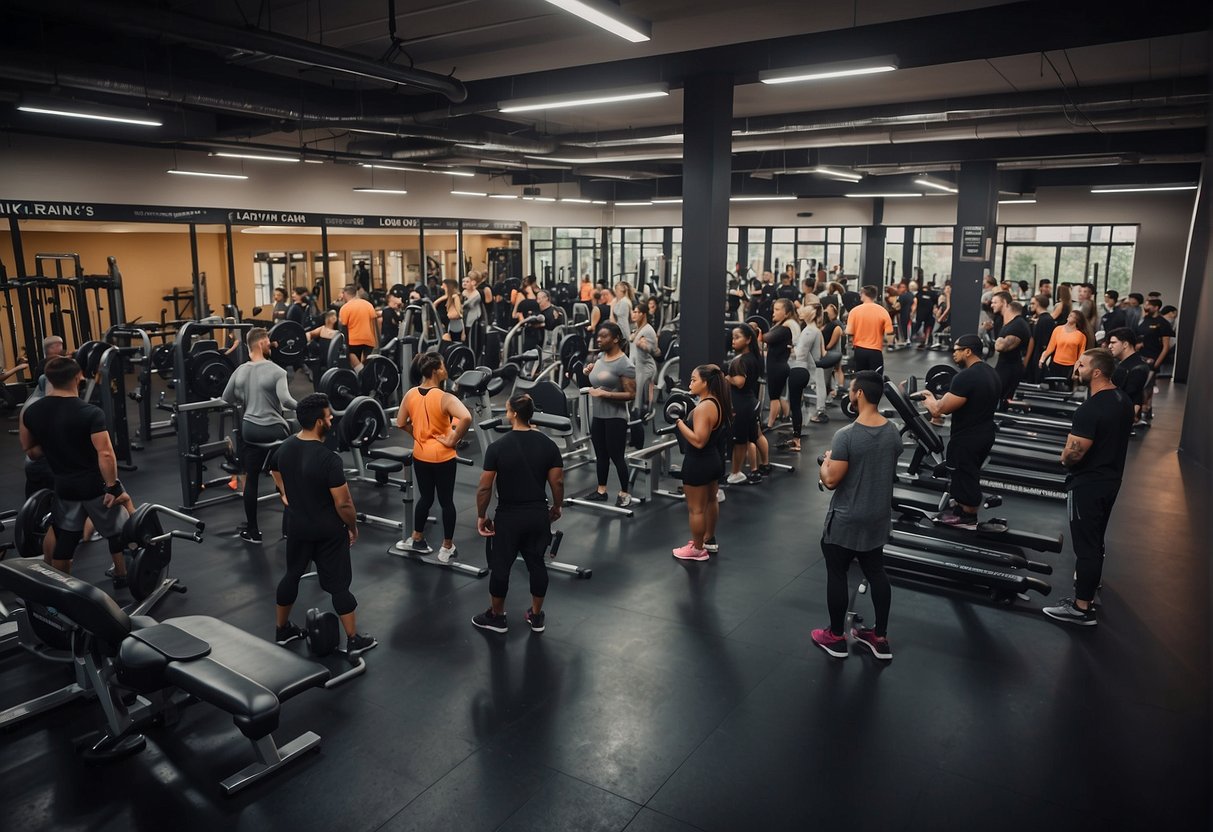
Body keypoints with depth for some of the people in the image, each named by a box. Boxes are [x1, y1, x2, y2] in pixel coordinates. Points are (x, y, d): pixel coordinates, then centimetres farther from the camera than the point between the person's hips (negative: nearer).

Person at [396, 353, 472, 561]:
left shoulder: (410, 394, -3)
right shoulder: (445, 398, -21)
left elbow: (400, 423, 5)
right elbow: (466, 418, -37)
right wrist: (453, 440, -23)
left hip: (420, 455, 5)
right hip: (442, 457, -5)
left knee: (425, 497, 22)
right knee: (446, 501, 9)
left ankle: (416, 540, 34)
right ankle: (447, 548, 19)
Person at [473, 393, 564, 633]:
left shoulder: (498, 447, -14)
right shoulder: (548, 445, -5)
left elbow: (484, 487, -11)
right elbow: (557, 482, -3)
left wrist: (481, 515, 3)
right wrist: (556, 508, 14)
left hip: (508, 517, -3)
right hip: (538, 515, 3)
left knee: (500, 566, 12)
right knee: (537, 564, 15)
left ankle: (496, 616, 26)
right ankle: (536, 616, 27)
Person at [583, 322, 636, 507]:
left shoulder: (625, 365, -16)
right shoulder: (600, 357, 8)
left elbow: (631, 395, -18)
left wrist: (605, 394, -23)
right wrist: (590, 372, 4)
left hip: (615, 417, -8)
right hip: (597, 415, 8)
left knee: (616, 456, 0)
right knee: (601, 455, 15)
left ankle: (624, 493, 14)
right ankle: (601, 490, 27)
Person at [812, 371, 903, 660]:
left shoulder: (846, 436, -24)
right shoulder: (894, 434, -1)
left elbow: (831, 481, -22)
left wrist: (826, 462, -1)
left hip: (846, 521, -7)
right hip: (879, 518, 7)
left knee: (836, 574, 8)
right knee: (876, 573, 17)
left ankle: (836, 638, 20)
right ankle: (880, 638, 26)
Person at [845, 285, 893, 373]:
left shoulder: (855, 310, -5)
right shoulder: (882, 311, -5)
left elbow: (849, 332, -8)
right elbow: (888, 333, -9)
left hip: (859, 350, 1)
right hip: (876, 351, -1)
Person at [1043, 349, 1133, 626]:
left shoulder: (1090, 409, -26)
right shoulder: (1123, 400, 5)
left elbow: (1074, 453, -25)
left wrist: (1065, 457, -4)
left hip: (1087, 484, -9)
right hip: (1110, 479, 9)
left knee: (1085, 545, -2)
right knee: (1095, 541, 20)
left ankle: (1082, 608, 5)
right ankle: (1088, 585, 34)